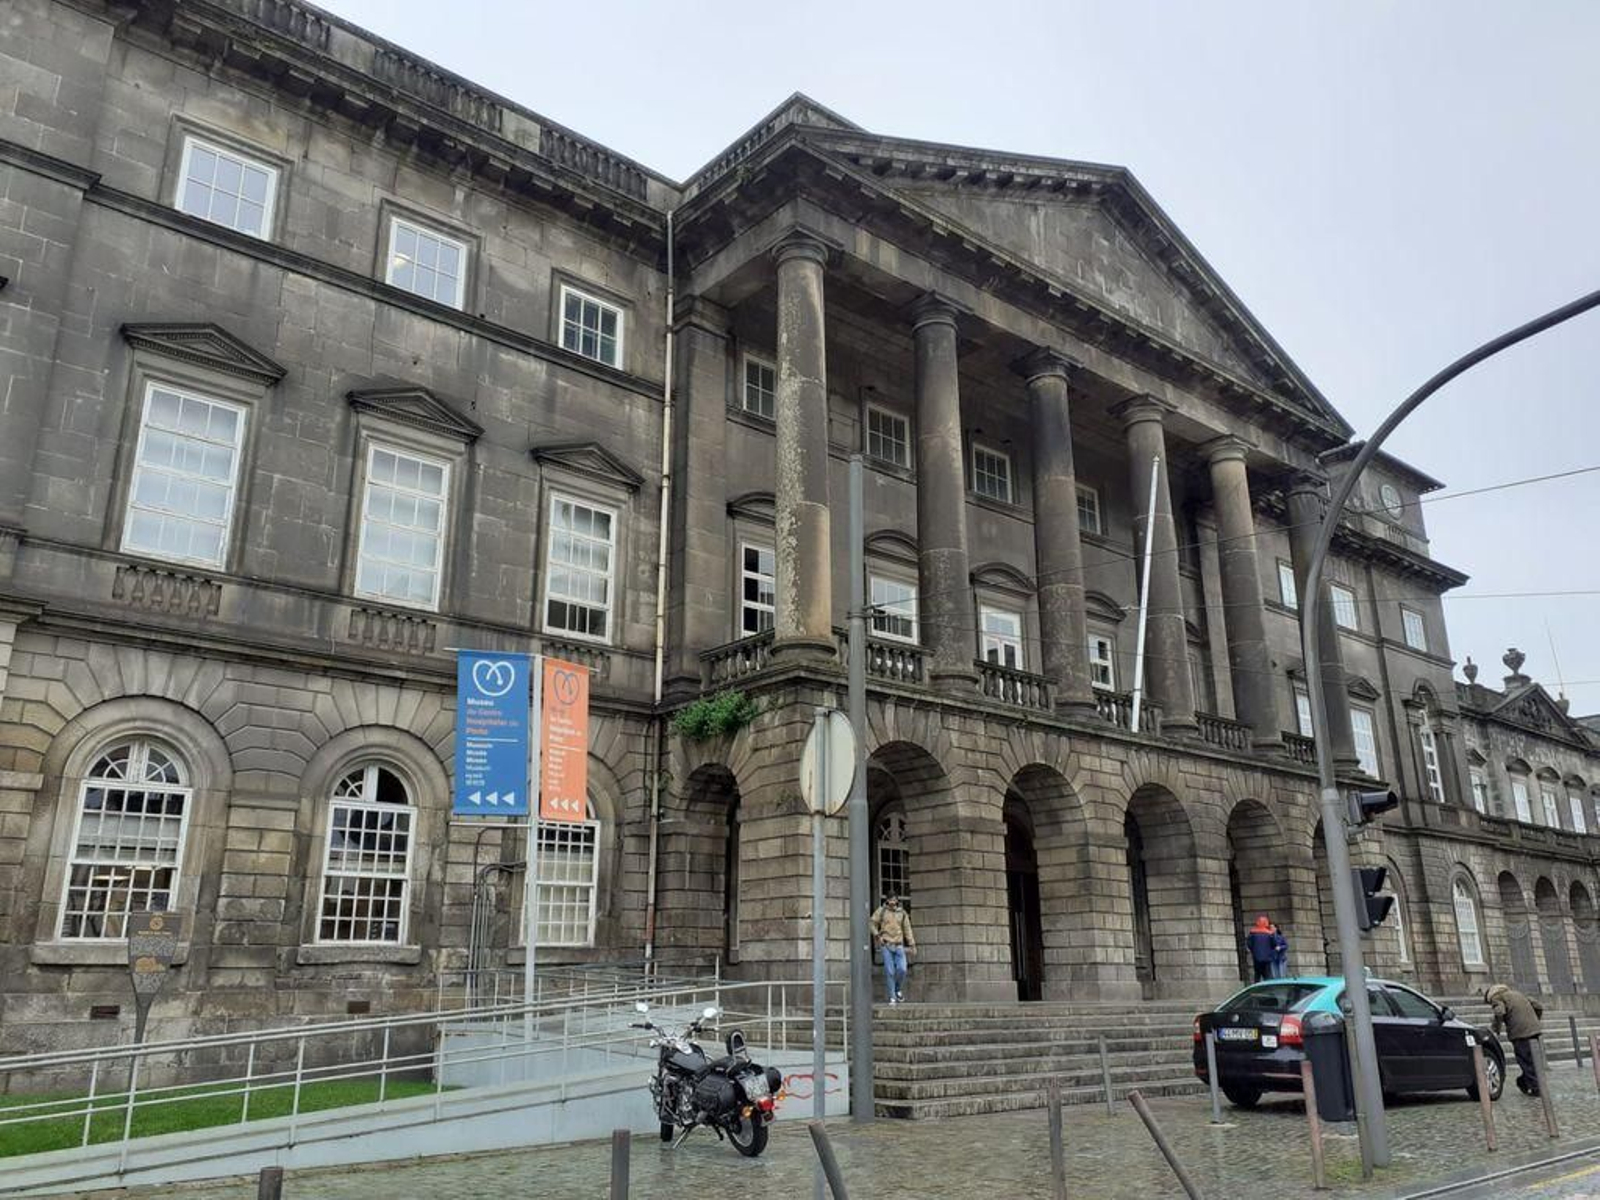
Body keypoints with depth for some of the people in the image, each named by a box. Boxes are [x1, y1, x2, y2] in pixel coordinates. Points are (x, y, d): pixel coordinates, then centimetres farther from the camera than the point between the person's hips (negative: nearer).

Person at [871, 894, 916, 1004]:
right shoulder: (881, 910, 1)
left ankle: (898, 990, 17)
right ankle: (892, 997, 4)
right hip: (886, 945, -2)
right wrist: (877, 936, -10)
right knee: (889, 971, -5)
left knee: (902, 969, -11)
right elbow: (873, 924, 5)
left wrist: (912, 945, 4)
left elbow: (907, 929, 9)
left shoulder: (902, 913, 7)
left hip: (899, 945, 2)